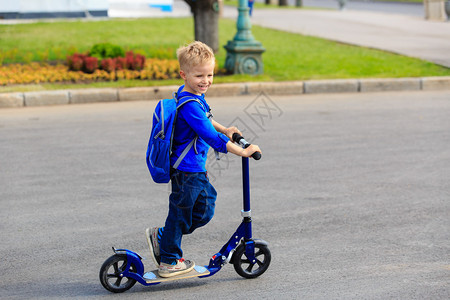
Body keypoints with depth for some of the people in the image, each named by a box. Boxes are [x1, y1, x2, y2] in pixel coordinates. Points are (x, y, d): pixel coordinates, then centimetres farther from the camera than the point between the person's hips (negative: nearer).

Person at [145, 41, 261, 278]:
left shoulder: (193, 96, 7)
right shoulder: (189, 104, -24)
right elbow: (211, 137, -28)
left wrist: (224, 129, 24)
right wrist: (243, 152, -26)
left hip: (196, 169, 10)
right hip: (185, 171, -10)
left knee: (204, 211, 17)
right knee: (180, 213, 4)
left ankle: (160, 237, 28)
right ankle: (169, 262, 20)